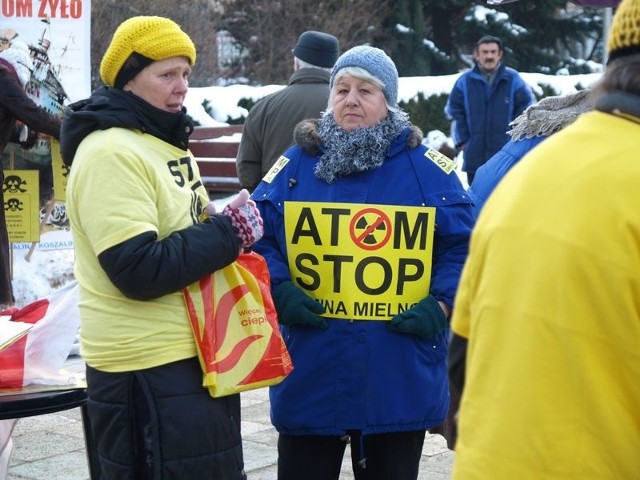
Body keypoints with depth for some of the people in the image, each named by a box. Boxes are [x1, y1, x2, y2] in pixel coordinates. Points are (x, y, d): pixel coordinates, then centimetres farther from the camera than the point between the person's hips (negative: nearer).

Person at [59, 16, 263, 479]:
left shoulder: (163, 140, 13)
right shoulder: (110, 153, -18)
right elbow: (139, 270, -25)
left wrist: (230, 227, 3)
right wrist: (230, 232, -19)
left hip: (193, 354, 10)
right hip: (149, 370, -10)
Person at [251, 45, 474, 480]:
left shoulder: (430, 170, 2)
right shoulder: (295, 166, 4)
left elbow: (464, 247, 3)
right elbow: (257, 238, 5)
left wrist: (442, 304, -10)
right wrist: (279, 289, -11)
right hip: (310, 379, 0)